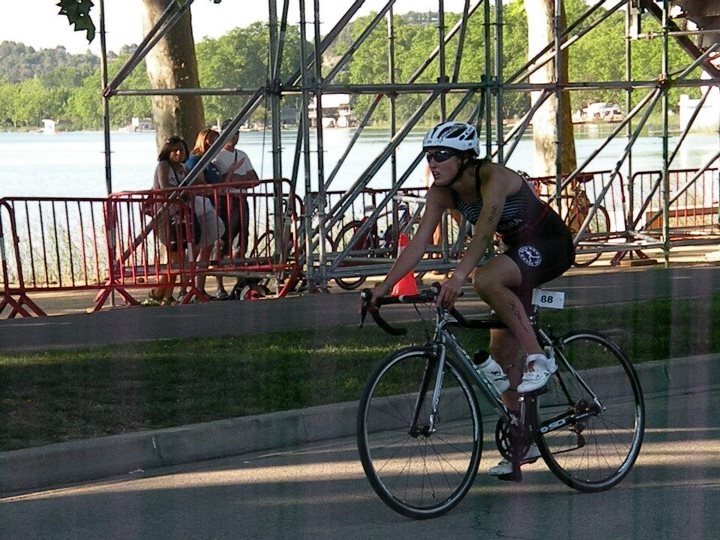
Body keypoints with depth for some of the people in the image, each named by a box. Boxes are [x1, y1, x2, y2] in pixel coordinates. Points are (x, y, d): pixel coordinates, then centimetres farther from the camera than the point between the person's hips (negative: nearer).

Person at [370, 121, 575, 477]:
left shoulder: (494, 178, -29)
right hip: (517, 249, 8)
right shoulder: (441, 193, -9)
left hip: (550, 245, -8)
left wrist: (458, 277, -56)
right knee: (502, 348, 4)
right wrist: (385, 286, -21)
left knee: (485, 279, -36)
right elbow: (419, 243, -12)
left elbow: (483, 234, -43)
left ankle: (537, 358, -22)